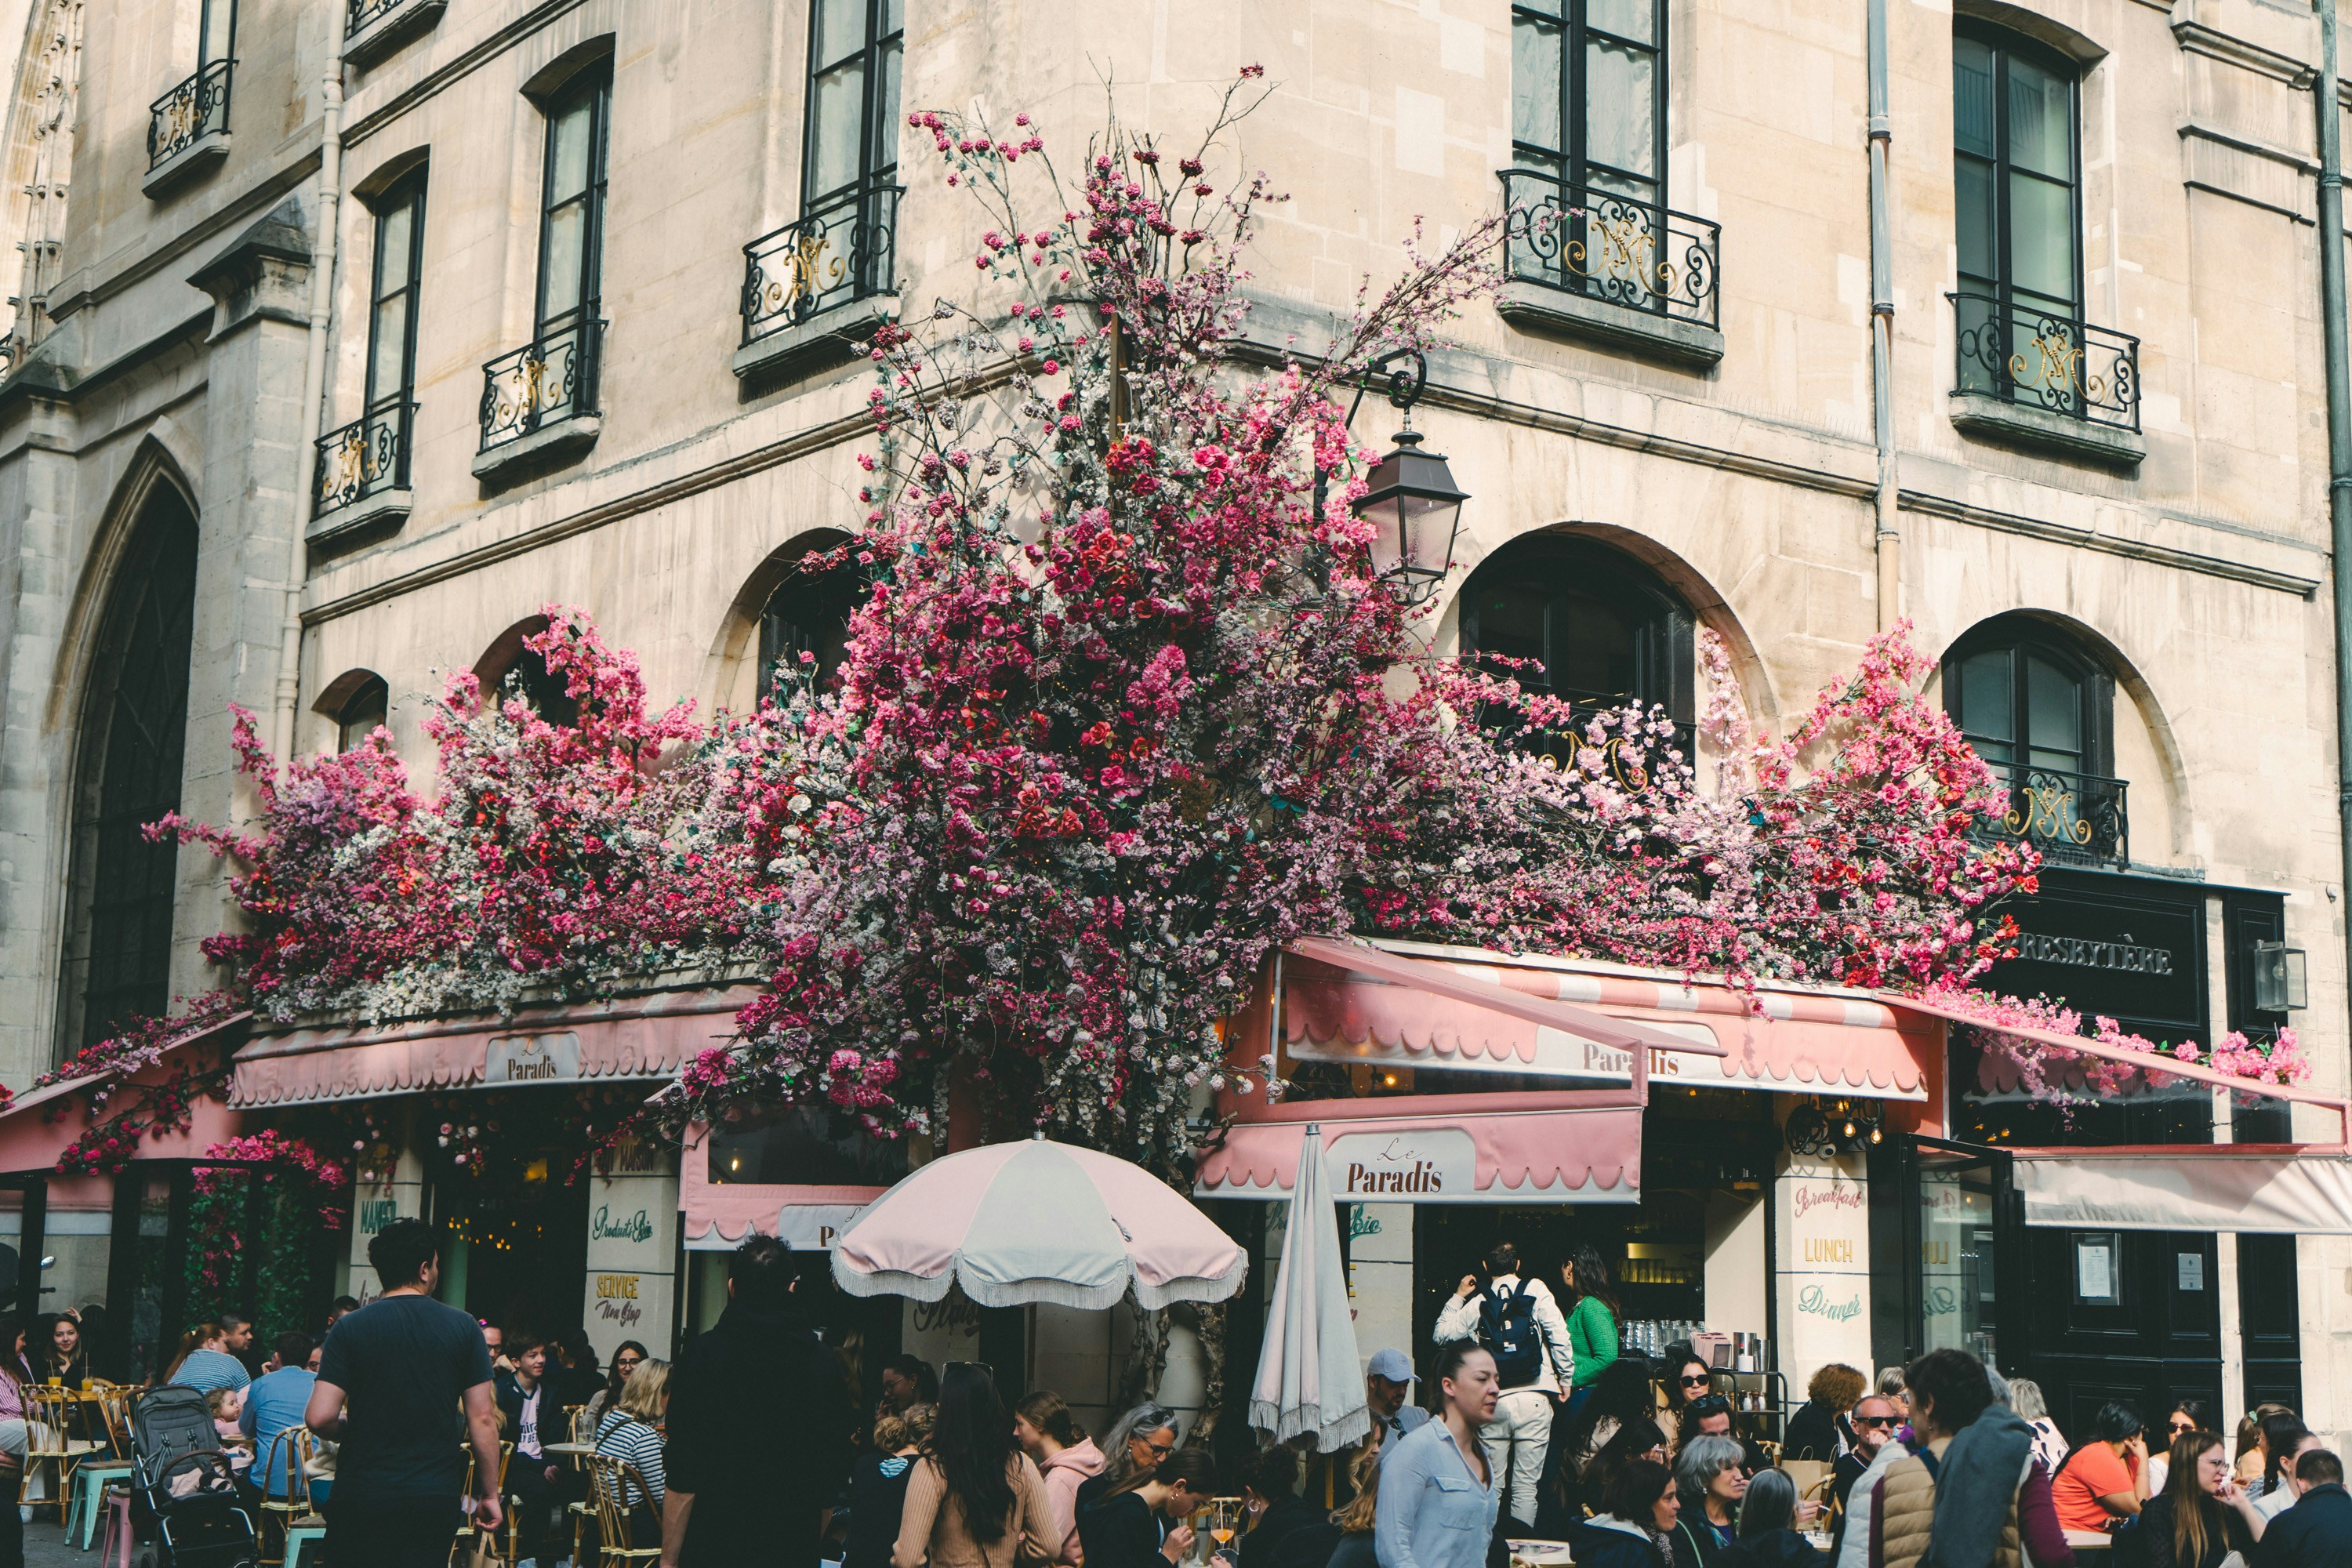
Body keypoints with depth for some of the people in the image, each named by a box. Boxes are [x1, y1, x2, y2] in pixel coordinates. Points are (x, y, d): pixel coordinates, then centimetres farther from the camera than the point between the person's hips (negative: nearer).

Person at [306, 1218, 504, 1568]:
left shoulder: (350, 1329, -2)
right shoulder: (462, 1327, -1)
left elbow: (319, 1418, -9)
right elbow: (482, 1418, -2)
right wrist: (489, 1493, 7)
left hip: (361, 1498, 0)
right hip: (435, 1499, 0)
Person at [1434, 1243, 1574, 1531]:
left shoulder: (1478, 1303, 7)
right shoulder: (1536, 1290, 2)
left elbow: (1441, 1334, 17)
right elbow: (1559, 1335, -5)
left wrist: (1458, 1296, 26)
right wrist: (1566, 1378, 5)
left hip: (1493, 1401, 2)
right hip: (1533, 1399, -2)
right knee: (1525, 1485, 1)